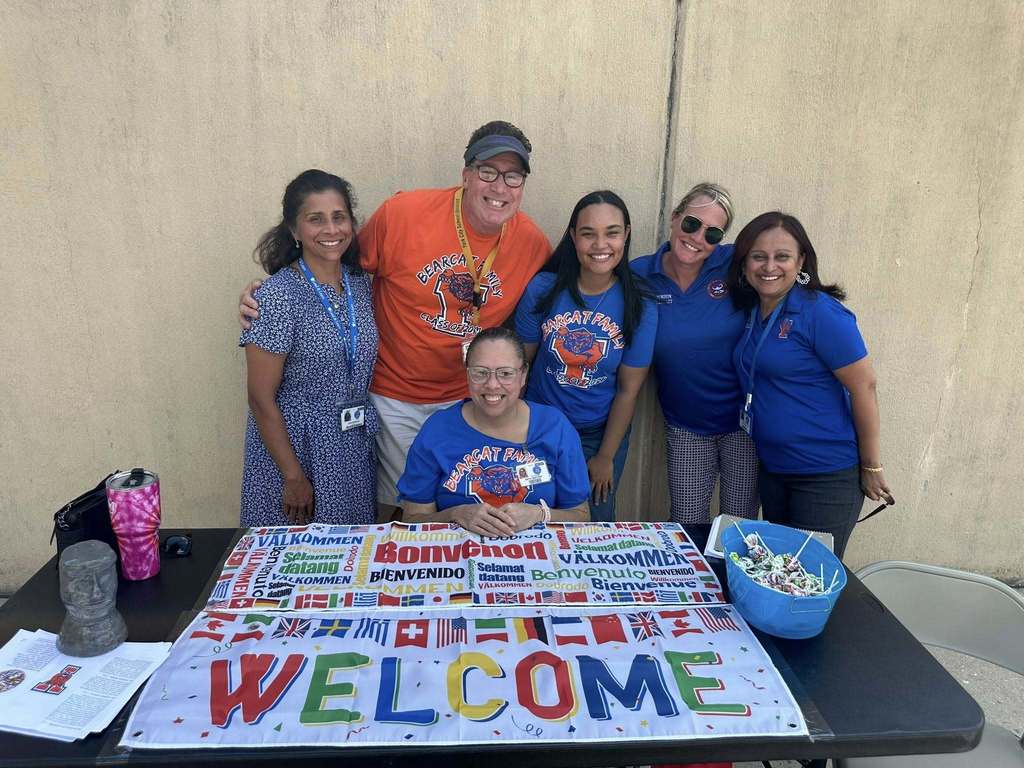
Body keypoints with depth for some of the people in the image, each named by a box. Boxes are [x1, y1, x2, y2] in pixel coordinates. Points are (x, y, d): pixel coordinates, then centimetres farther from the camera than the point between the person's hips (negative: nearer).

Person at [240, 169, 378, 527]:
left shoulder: (360, 283, 2)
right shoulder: (278, 296, -17)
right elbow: (261, 399, -15)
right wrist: (294, 477, -14)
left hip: (356, 447, 6)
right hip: (294, 446, -5)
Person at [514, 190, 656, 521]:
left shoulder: (640, 308, -15)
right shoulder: (543, 289, -15)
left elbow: (628, 390, -8)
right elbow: (521, 360, -6)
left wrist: (606, 458, -4)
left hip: (602, 432, 0)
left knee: (596, 523, 16)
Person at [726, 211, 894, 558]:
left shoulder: (821, 313, -18)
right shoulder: (749, 309, 3)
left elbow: (863, 386, -16)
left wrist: (871, 467, -11)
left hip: (827, 476, -7)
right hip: (771, 469, 7)